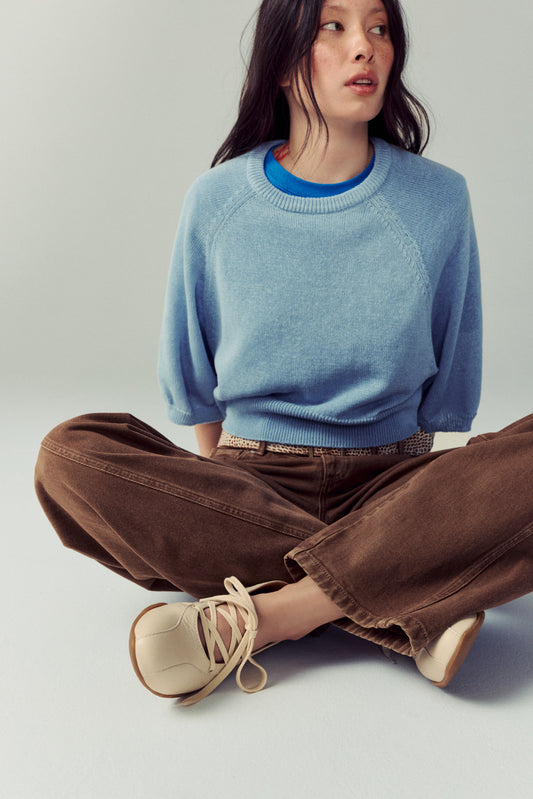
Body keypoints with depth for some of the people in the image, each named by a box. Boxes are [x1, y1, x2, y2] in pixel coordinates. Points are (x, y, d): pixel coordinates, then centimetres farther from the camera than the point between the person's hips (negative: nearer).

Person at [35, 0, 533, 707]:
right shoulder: (218, 201, 1)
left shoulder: (439, 199, 1)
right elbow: (192, 379, 10)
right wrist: (221, 492, 7)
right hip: (250, 484, 1)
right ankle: (407, 610, -25)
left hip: (393, 484, 0)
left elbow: (450, 385, 6)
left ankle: (267, 615, -24)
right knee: (72, 456, -25)